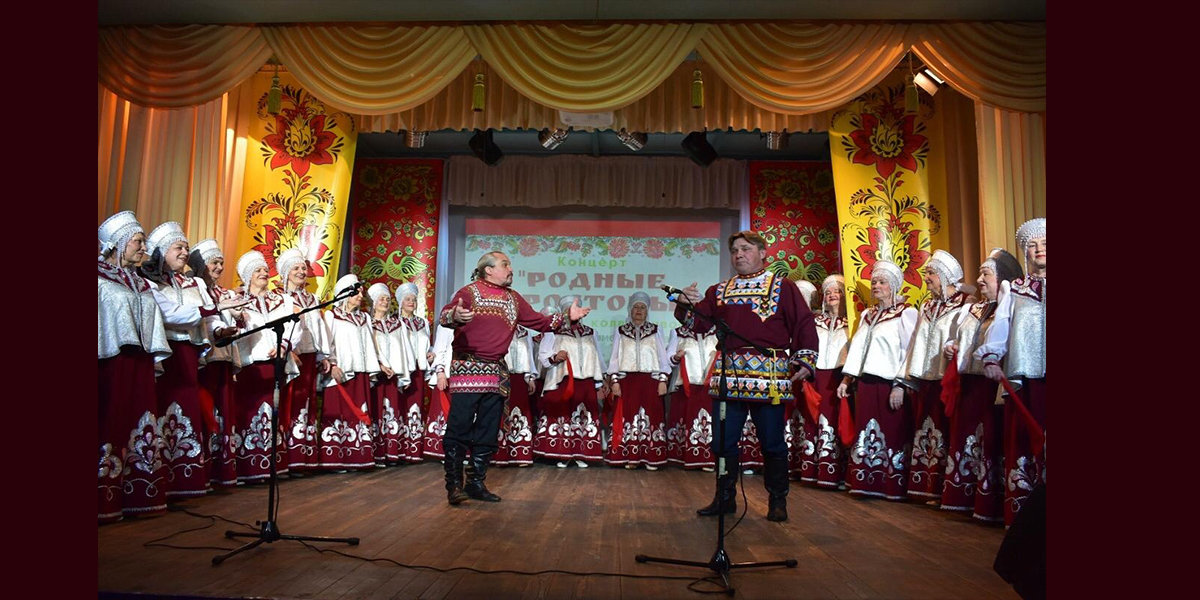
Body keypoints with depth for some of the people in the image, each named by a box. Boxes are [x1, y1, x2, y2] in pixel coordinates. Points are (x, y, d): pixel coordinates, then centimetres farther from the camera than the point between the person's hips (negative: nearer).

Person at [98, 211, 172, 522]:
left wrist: (156, 356, 9)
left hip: (140, 363, 7)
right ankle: (107, 500, -1)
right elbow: (101, 322, -8)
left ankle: (139, 495, 10)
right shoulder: (101, 278, -1)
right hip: (113, 362, -6)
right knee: (112, 423, -6)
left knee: (139, 423, 6)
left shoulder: (140, 282, 19)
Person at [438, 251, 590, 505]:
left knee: (487, 432, 9)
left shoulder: (513, 299, 17)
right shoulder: (469, 292, -2)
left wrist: (567, 317, 8)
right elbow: (444, 316, -17)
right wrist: (455, 316, -40)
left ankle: (476, 483, 19)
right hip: (467, 368, -6)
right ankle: (454, 484, 0)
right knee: (459, 428, -8)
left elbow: (539, 321, 18)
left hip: (497, 373, 6)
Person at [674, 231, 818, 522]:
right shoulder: (719, 291, 17)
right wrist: (685, 305, -12)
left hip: (769, 376, -3)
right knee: (723, 441, 8)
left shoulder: (783, 287, 6)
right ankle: (724, 498, 23)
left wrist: (805, 361, -11)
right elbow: (698, 322, 9)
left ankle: (777, 501, 21)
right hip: (728, 375, 4)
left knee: (772, 442, 4)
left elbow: (804, 324, 1)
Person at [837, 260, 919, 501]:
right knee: (866, 433, 6)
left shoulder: (906, 313, -2)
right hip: (866, 384, 6)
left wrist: (900, 386, -15)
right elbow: (856, 347, 18)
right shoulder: (867, 315, 19)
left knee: (892, 434, -3)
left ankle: (893, 487, 6)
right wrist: (846, 379, 11)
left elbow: (909, 352, -9)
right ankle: (867, 483, 14)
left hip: (890, 385, -6)